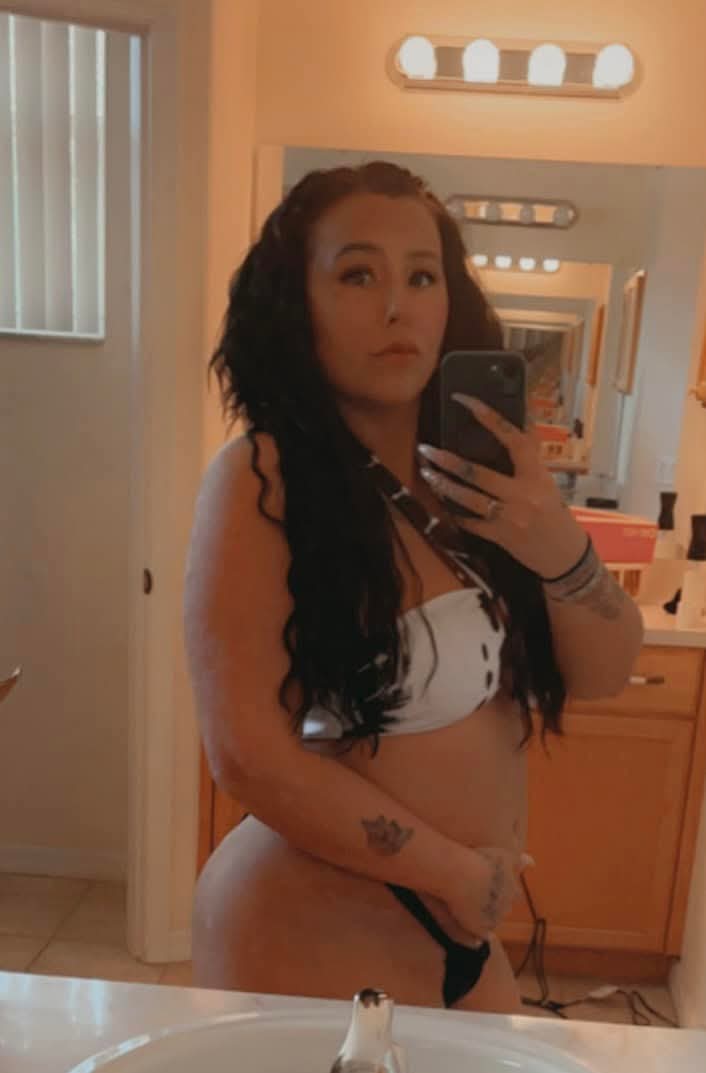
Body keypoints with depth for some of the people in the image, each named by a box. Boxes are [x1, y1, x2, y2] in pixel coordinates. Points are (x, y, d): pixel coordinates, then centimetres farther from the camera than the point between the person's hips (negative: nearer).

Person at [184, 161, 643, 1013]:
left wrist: (558, 549, -20)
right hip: (311, 936, -6)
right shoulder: (262, 477, -19)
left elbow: (602, 675, 0)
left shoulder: (478, 471, -1)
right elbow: (248, 756, -22)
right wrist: (458, 871, -12)